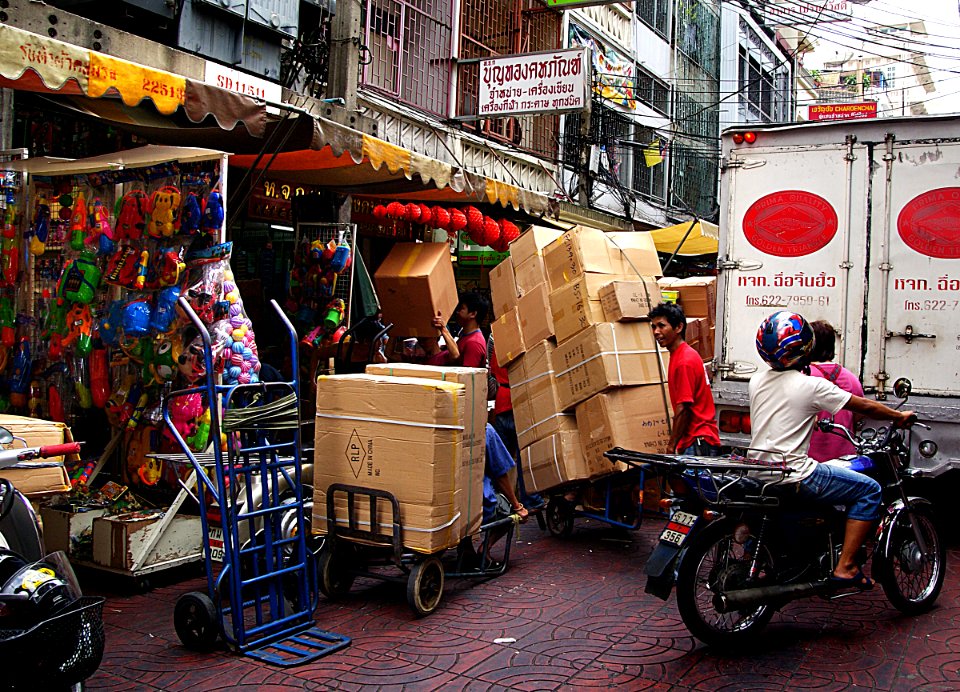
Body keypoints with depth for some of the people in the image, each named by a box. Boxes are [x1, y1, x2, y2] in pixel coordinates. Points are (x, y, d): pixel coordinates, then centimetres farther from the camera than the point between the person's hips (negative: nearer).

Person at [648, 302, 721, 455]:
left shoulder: (685, 362, -15)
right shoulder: (678, 356, 15)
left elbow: (683, 410, -17)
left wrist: (671, 447, -13)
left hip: (698, 442, -10)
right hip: (696, 439, 10)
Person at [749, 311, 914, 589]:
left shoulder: (757, 381, 6)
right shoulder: (812, 386, -12)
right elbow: (864, 406, -4)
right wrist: (900, 416, 13)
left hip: (757, 471, 8)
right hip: (793, 475, -8)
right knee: (869, 490, 3)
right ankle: (845, 567, -1)